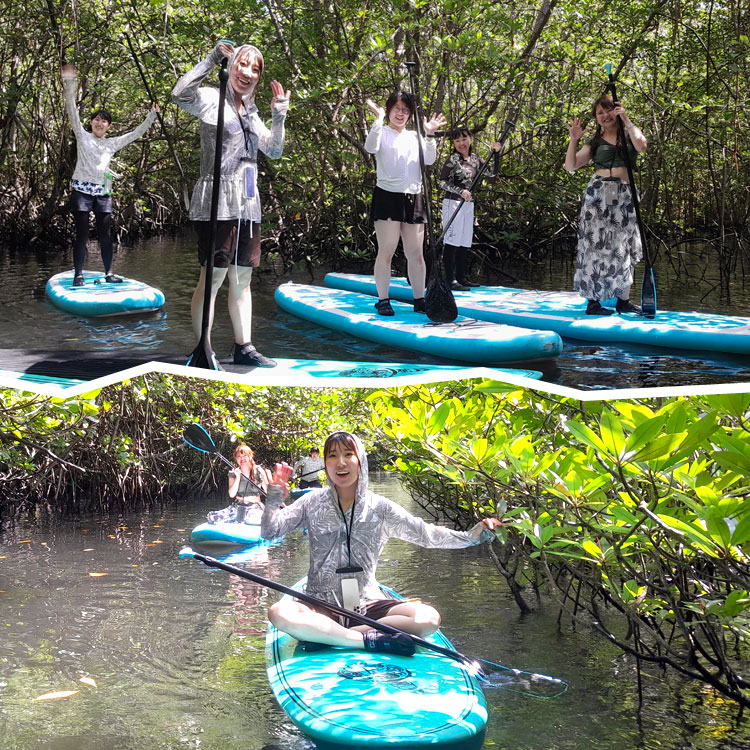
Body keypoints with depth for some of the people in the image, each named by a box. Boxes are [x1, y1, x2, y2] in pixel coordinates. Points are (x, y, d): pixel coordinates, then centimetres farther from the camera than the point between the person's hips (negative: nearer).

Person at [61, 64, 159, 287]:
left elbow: (136, 133, 20)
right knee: (82, 235, -4)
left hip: (103, 193, 3)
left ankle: (108, 273, 13)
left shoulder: (113, 143, 15)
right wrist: (69, 83, -12)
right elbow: (72, 112, -4)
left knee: (105, 235, 5)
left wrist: (152, 115, 16)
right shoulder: (83, 136, 5)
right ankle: (78, 275, -2)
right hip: (82, 191, -3)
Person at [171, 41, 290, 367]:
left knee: (242, 278, 11)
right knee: (213, 277, -9)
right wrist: (213, 58, -18)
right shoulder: (212, 99, -3)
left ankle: (244, 347, 17)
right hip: (217, 203, -8)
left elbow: (274, 151, 20)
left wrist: (279, 117, 5)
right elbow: (180, 95, -24)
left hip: (247, 205, 8)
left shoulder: (250, 112, 19)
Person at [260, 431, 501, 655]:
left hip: (367, 605, 2)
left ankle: (324, 635, -23)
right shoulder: (313, 503, 4)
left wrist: (472, 535, -13)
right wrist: (275, 496, -12)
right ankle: (369, 640, -30)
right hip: (322, 606, -2)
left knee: (429, 618, -24)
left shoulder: (380, 508, 4)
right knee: (279, 613, -34)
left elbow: (425, 534, -1)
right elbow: (269, 532, 0)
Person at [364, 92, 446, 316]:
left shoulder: (414, 137, 15)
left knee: (415, 253, 5)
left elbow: (430, 160, 2)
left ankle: (419, 300, 11)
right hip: (387, 197, -4)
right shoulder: (382, 132, 1)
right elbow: (370, 147, -21)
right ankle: (383, 300, 2)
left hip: (413, 199, 5)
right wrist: (379, 119, -28)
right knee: (386, 252, -5)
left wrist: (430, 135, -10)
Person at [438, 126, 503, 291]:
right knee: (452, 241, -9)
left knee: (465, 242, 10)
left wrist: (496, 153, 8)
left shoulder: (474, 158, 12)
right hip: (453, 202, -8)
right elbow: (442, 182, -12)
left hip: (468, 204, 8)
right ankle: (450, 280, -11)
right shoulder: (453, 159, -8)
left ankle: (461, 278, 17)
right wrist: (460, 191, -22)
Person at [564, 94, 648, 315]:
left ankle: (623, 300, 11)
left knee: (622, 247, 4)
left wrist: (626, 119, -9)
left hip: (623, 197, 2)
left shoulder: (628, 135, 11)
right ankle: (593, 301, -6)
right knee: (597, 245, -6)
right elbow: (570, 166, 3)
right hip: (598, 193, -1)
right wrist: (574, 140, -9)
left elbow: (641, 145, -13)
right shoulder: (595, 142, 11)